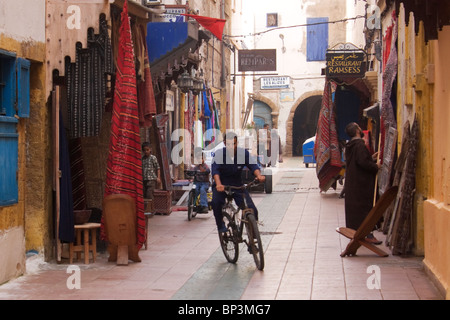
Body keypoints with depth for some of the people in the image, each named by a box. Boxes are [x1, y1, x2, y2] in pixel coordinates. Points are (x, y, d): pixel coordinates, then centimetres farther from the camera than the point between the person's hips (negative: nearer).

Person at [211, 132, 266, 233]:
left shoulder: (243, 153, -8)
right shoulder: (219, 154, -15)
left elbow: (253, 165, -16)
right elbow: (215, 170, -28)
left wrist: (259, 175, -39)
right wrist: (218, 184, -48)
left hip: (238, 185, 2)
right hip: (222, 185, -2)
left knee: (252, 210, -13)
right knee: (216, 202, -33)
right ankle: (220, 225, -7)